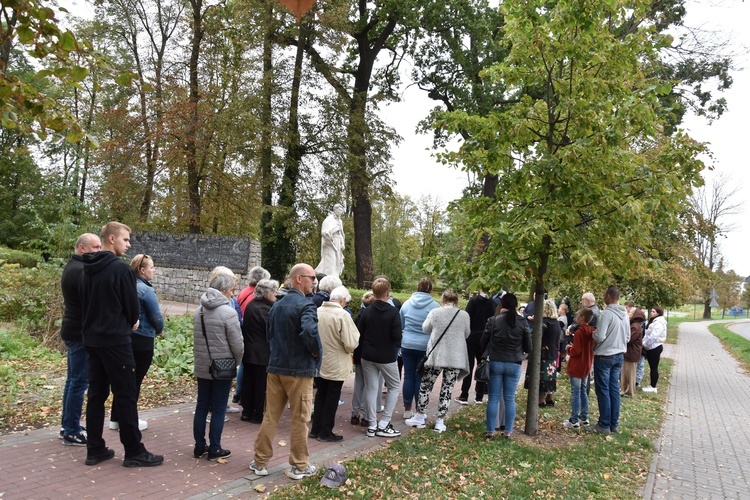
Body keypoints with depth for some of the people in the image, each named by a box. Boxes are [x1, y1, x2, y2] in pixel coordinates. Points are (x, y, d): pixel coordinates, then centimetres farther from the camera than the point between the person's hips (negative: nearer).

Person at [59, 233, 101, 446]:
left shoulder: (71, 267, 15)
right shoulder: (81, 270, -19)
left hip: (73, 330, 11)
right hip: (81, 333, -11)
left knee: (73, 380, 16)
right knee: (80, 382, -4)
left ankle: (68, 426, 24)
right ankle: (72, 432, 3)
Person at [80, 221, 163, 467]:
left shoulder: (88, 269, 9)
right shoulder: (121, 268, -15)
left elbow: (85, 303, 15)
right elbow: (132, 305, -10)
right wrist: (131, 322, 10)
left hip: (92, 338, 8)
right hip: (116, 340, -8)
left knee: (96, 394, 12)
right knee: (125, 396, -2)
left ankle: (95, 450, 17)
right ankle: (134, 452, 5)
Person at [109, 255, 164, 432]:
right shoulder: (146, 290, -17)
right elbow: (157, 317, -15)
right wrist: (158, 330, 5)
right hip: (142, 341, -7)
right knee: (136, 380, 4)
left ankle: (115, 418, 23)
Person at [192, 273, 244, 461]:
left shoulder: (199, 311, 4)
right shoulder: (228, 312, -17)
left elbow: (196, 340, 9)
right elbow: (237, 344, -15)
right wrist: (238, 362, 1)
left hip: (202, 367, 6)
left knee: (201, 407, 14)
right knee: (218, 410, 4)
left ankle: (199, 446, 23)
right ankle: (214, 449, 13)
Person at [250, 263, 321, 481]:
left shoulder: (276, 305, 10)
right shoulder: (305, 305, -16)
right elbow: (309, 331, -33)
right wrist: (316, 351, -17)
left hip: (275, 367, 7)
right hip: (299, 369, -7)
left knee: (270, 416, 14)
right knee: (300, 419, 5)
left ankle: (260, 461, 21)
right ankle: (299, 466, 15)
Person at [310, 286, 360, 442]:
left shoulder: (317, 311, -4)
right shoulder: (343, 315, -20)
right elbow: (350, 344, -22)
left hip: (318, 363, 5)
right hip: (336, 365, -5)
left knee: (320, 395, 19)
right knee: (332, 397, 9)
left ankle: (315, 429, 26)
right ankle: (326, 432, 17)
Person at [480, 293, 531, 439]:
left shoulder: (493, 320, -9)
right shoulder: (522, 322, -5)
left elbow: (483, 343, -3)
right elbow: (528, 346, 1)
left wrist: (486, 355, 17)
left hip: (495, 363, -1)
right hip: (514, 365, 1)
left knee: (493, 399, 6)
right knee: (510, 399, 9)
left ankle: (490, 431, 8)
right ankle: (508, 431, 13)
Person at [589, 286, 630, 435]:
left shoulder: (606, 314, -19)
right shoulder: (625, 315, 7)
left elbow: (599, 337, -22)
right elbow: (627, 337, 15)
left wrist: (593, 334, -2)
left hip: (604, 356, -7)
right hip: (619, 356, 8)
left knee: (603, 391, 0)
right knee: (614, 389, 12)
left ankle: (604, 425, 5)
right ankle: (614, 424, 18)